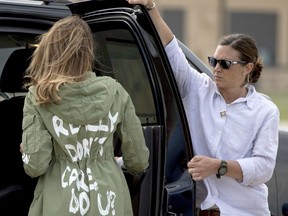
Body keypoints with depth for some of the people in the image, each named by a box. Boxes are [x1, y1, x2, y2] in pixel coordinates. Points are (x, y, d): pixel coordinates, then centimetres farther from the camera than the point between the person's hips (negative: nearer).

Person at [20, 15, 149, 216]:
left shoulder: (39, 97, -9)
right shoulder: (113, 91, -4)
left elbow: (35, 165, -12)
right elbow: (138, 160, 3)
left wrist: (26, 151, 11)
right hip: (108, 200, 1)